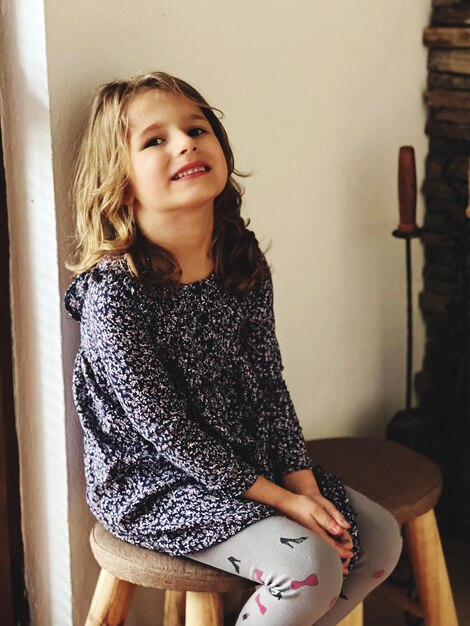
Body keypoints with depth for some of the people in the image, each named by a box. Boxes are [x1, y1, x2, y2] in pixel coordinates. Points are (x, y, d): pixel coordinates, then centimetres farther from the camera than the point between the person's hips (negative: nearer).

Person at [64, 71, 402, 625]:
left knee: (380, 537, 4)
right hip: (153, 482, -7)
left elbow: (269, 383, 4)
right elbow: (165, 428, -21)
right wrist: (278, 499, -19)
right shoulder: (113, 293, -23)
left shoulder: (245, 264, -2)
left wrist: (302, 482, -6)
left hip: (250, 460, 7)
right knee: (308, 563, -24)